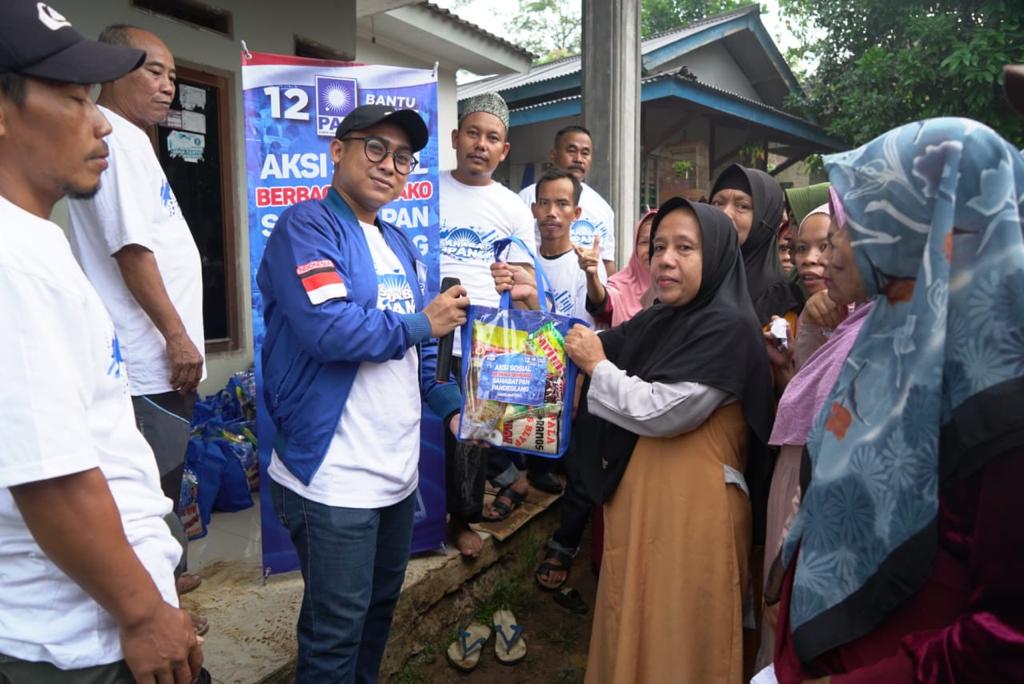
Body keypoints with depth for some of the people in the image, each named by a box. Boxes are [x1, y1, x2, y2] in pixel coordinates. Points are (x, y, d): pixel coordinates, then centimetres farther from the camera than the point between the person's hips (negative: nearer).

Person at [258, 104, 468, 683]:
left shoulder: (401, 245, 14)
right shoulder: (307, 227, -11)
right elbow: (328, 329, -26)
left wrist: (450, 402, 5)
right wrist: (422, 324, -12)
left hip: (398, 470, 8)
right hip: (334, 477, -8)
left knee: (382, 606, 24)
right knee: (336, 633, 6)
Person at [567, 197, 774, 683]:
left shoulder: (729, 328, -13)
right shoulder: (652, 323, 10)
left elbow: (661, 411, -20)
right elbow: (578, 347, 14)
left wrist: (597, 366, -7)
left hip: (692, 511, -7)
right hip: (637, 501, 7)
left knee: (675, 642, 7)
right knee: (632, 634, 18)